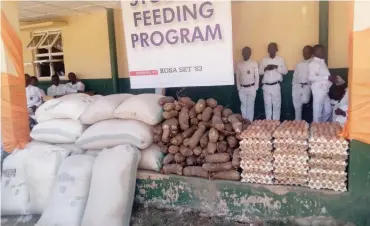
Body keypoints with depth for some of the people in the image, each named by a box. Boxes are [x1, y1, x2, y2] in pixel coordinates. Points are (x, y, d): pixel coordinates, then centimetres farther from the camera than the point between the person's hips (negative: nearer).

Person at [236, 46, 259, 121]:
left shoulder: (254, 63, -4)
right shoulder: (239, 64, 2)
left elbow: (257, 76, -1)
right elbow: (237, 77, 7)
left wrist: (255, 88, -3)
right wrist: (238, 88, 6)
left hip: (251, 88, -2)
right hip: (242, 88, 2)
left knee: (250, 106, 2)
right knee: (243, 106, 10)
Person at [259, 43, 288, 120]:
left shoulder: (280, 59, 3)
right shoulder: (264, 59, 6)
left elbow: (285, 71, -1)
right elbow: (260, 72, 5)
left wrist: (277, 67, -16)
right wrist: (265, 69, -16)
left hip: (276, 86, -1)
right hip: (266, 86, 1)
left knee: (277, 105, 2)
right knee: (267, 105, 6)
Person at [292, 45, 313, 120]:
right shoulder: (299, 65, 17)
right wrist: (293, 88, 11)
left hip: (307, 86, -4)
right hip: (297, 86, 4)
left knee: (305, 101, -26)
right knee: (297, 106, 5)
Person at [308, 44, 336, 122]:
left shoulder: (322, 62, 17)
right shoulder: (313, 63, -11)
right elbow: (311, 77, -23)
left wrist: (331, 78, 9)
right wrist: (327, 77, -25)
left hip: (325, 90, 9)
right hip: (318, 90, -9)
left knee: (328, 110, 14)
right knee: (318, 111, -1)